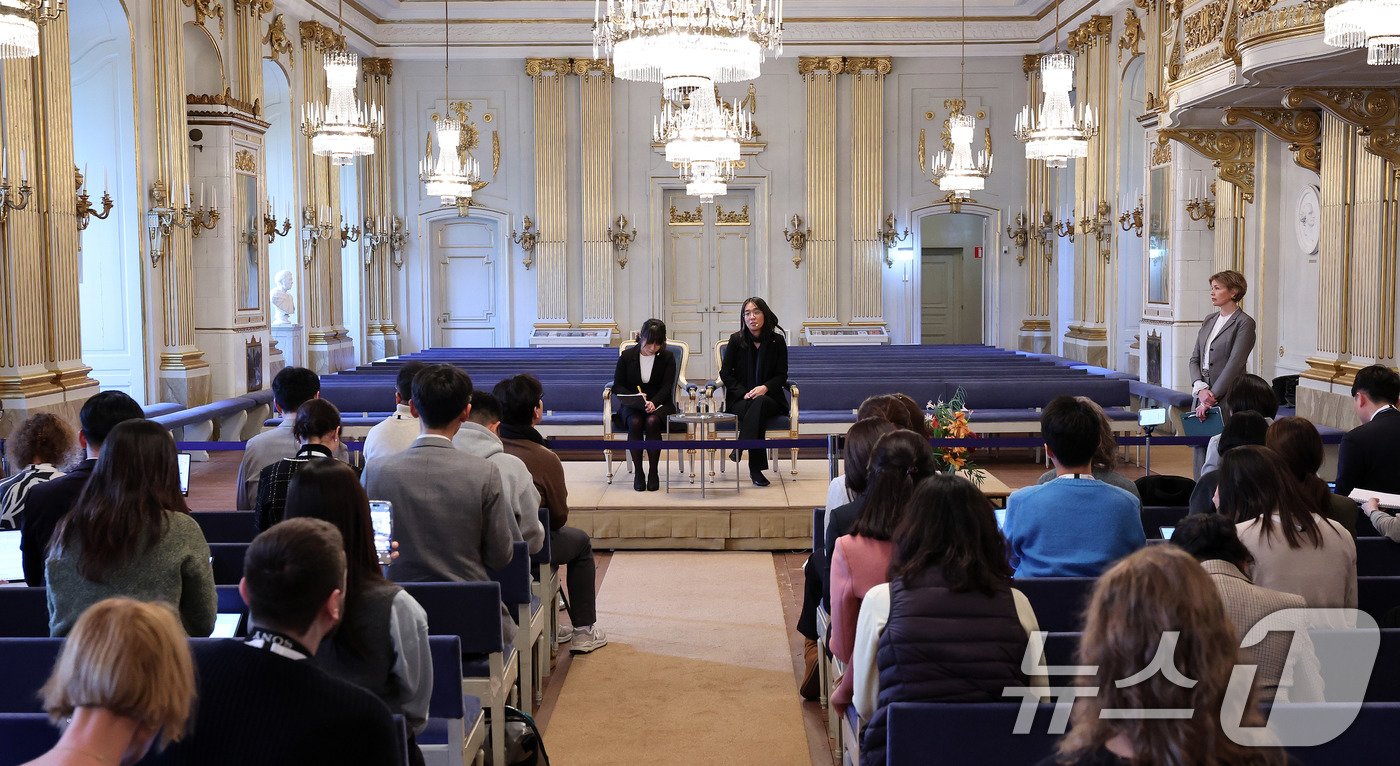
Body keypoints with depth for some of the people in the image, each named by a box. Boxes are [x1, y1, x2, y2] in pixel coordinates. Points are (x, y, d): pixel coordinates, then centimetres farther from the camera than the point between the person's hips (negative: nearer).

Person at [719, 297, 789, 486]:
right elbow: (725, 373, 4)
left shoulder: (777, 341, 3)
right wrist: (744, 393, -11)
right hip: (740, 398, 0)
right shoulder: (736, 340, 2)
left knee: (759, 403, -37)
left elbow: (782, 376, 4)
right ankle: (756, 469, -41)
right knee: (750, 408, -36)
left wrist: (765, 388, -17)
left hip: (769, 398, 0)